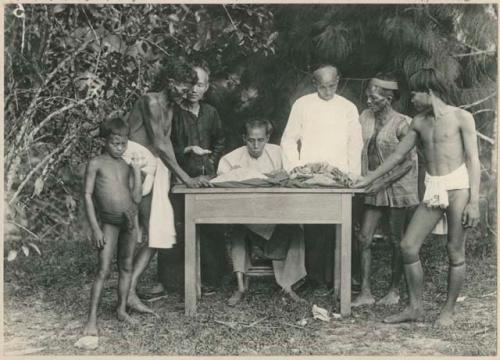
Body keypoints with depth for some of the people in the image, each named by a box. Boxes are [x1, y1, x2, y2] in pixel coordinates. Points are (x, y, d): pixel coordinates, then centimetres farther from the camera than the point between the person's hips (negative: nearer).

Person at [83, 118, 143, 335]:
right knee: (103, 271, -7)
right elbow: (88, 196, -5)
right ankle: (92, 319, -2)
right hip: (108, 223, -4)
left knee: (126, 267, 11)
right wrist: (95, 228, -10)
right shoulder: (96, 164, -3)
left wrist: (137, 172, -8)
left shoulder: (128, 165, 8)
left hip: (129, 221, 5)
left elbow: (136, 198, 2)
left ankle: (122, 309, 24)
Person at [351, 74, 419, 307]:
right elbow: (359, 150, 10)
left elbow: (409, 162, -14)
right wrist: (361, 179, -5)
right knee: (364, 238, -1)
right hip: (374, 189, 6)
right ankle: (365, 293, 6)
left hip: (398, 188, -5)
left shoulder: (401, 124, -13)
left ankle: (394, 291, 20)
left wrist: (383, 182, -18)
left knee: (396, 240, 6)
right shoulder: (365, 117, 4)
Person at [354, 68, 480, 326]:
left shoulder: (461, 118, -2)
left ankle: (448, 311, 16)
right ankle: (415, 308, 12)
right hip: (432, 188, 6)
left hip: (458, 186, -5)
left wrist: (474, 201, -12)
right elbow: (399, 154, 20)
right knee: (408, 246, -1)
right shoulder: (419, 122, 13)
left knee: (455, 253, 1)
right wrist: (368, 179, 21)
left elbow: (473, 160, -5)